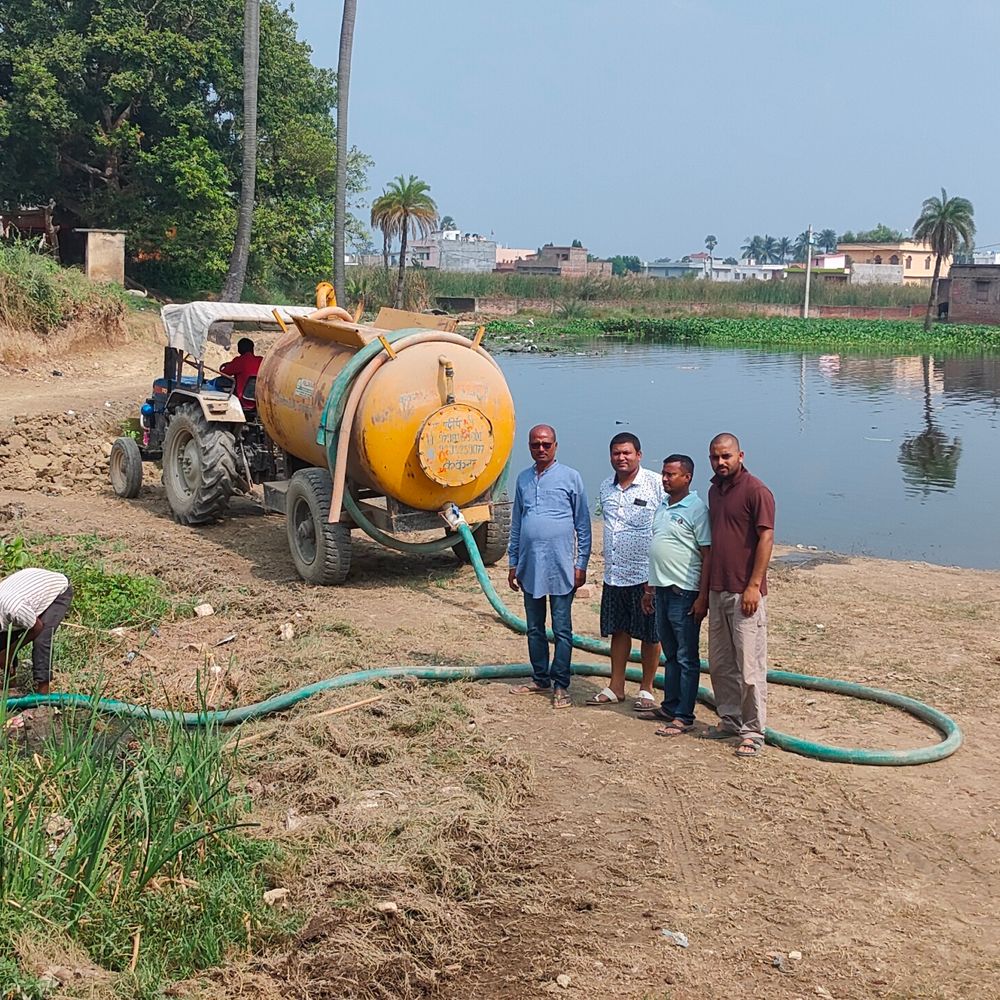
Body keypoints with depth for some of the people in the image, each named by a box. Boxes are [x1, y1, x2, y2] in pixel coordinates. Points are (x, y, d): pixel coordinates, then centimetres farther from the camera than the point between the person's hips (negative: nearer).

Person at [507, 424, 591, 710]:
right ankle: (540, 679, 24)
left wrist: (581, 564, -5)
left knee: (562, 630, 2)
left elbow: (583, 525, -1)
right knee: (534, 629, 12)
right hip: (529, 566, 5)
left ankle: (561, 686, 9)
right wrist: (513, 563, 14)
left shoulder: (570, 477, -2)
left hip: (560, 567, -5)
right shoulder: (523, 479, 11)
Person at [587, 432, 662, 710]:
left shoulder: (657, 485, -9)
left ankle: (646, 689, 17)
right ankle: (616, 687, 23)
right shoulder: (606, 487, 10)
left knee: (650, 634, 5)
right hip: (614, 574, 6)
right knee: (618, 631, 13)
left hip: (647, 574, -5)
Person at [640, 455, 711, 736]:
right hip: (662, 590, 8)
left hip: (685, 593, -8)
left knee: (686, 657, 0)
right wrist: (650, 587, 19)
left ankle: (684, 717, 4)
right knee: (671, 654, 17)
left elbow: (708, 555, -13)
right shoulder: (662, 507, 14)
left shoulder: (696, 508, -11)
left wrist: (703, 597, -17)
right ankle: (670, 707, 27)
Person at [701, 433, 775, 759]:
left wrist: (754, 585, -19)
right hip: (717, 591, 8)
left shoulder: (755, 490, -10)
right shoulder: (714, 490, 14)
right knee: (720, 663, 14)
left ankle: (753, 732, 3)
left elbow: (766, 539, -14)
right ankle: (729, 720, 26)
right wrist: (706, 588, 17)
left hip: (745, 593, -8)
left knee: (750, 665, -4)